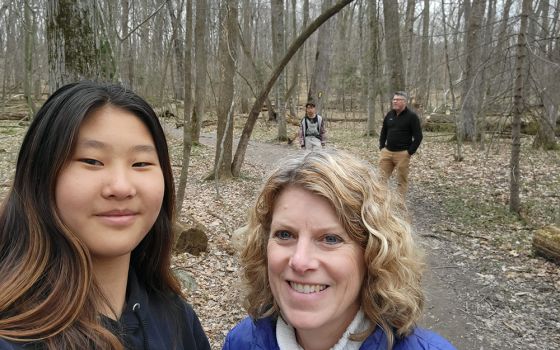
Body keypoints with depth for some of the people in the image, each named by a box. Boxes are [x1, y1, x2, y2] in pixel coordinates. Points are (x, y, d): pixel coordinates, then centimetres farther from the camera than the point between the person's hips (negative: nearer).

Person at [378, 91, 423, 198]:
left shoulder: (412, 116, -6)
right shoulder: (389, 114, 11)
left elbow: (418, 137, -7)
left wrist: (409, 152, -11)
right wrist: (381, 147, 11)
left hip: (402, 154, -5)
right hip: (386, 152, 5)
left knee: (402, 180, 2)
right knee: (381, 178, 3)